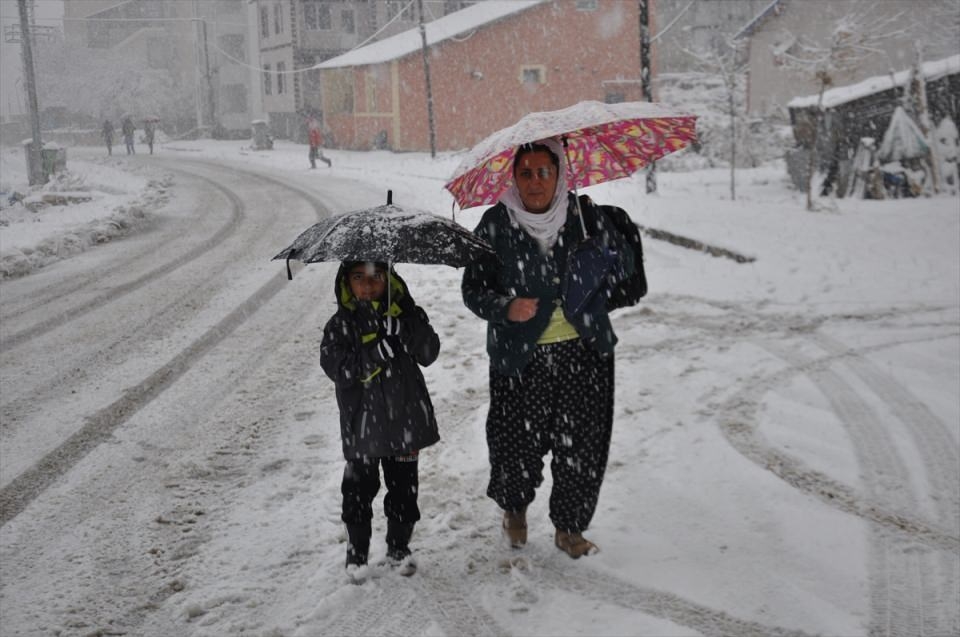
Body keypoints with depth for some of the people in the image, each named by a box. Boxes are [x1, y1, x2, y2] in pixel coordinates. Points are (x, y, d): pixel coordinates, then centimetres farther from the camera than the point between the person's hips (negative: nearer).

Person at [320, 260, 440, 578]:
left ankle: (399, 547, 31)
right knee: (360, 489, 6)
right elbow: (337, 368, -14)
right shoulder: (341, 324, -3)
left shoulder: (406, 313, 2)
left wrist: (402, 329, -24)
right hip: (362, 423, -2)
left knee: (404, 487, 13)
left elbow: (429, 352, -9)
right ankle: (356, 551, 26)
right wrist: (375, 353, -25)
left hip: (406, 417, 2)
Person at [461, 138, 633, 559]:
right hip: (521, 357, -1)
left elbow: (625, 263, 7)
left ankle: (569, 528, 28)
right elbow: (473, 288, 0)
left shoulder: (582, 216, -2)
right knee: (519, 443, 4)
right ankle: (514, 508, 38)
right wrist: (506, 308, -20)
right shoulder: (495, 225, -5)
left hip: (584, 352, 2)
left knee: (581, 445, 6)